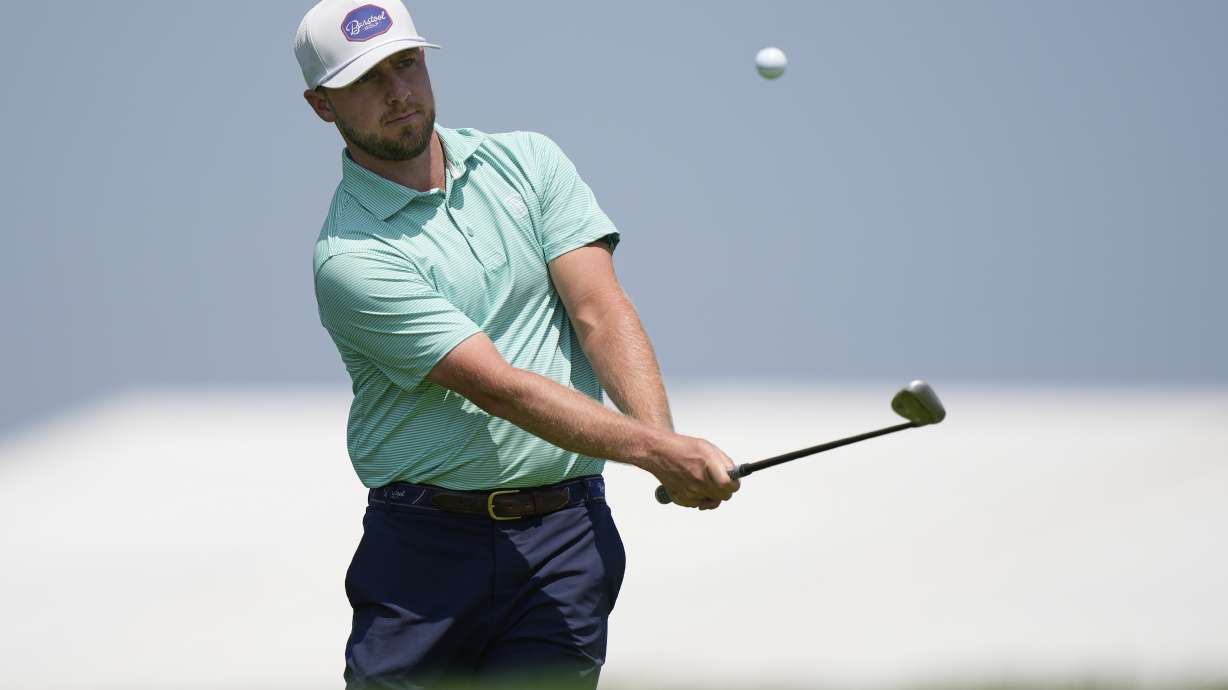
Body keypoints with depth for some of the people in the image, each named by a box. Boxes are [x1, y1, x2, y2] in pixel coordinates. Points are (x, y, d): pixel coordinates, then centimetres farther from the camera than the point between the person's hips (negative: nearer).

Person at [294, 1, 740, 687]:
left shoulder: (528, 162, 9)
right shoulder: (350, 257, -8)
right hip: (424, 546, -2)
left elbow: (598, 310, -2)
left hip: (565, 530, 2)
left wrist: (663, 438, -20)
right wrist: (657, 450, -26)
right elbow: (499, 387, -17)